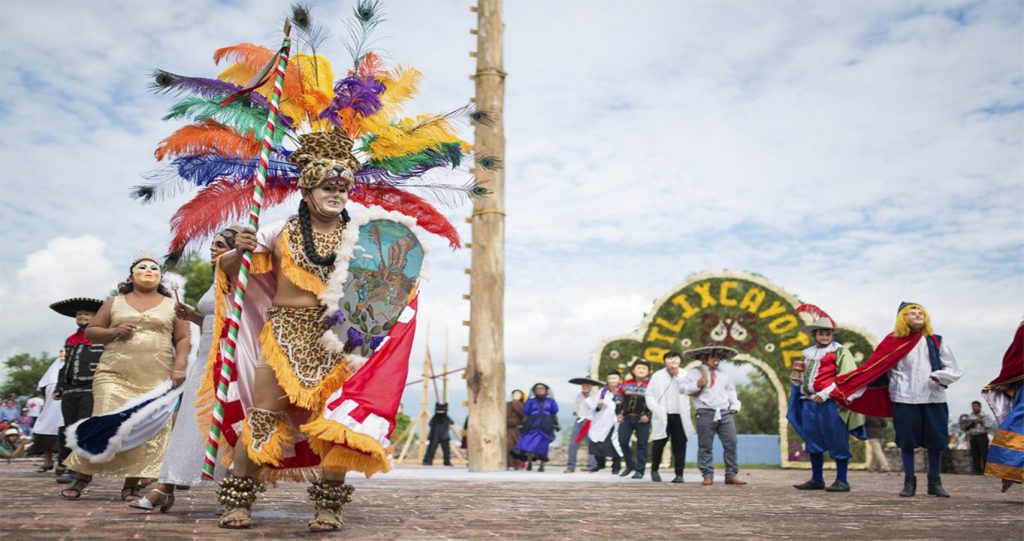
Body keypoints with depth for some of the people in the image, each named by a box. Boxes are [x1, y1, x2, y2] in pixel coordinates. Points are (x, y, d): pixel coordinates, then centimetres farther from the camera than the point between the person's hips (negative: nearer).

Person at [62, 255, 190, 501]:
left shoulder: (171, 305, 13)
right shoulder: (114, 303, 15)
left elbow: (183, 339, 8)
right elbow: (90, 332, 15)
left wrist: (178, 367, -7)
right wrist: (113, 332, -5)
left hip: (157, 380, 0)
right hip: (115, 376, 0)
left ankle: (131, 486, 3)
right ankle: (82, 476, 10)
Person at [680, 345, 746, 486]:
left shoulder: (723, 374, 23)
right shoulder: (695, 372, 5)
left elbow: (731, 390, 32)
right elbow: (682, 387, -1)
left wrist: (735, 404, 17)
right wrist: (697, 385, -16)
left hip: (725, 413, 4)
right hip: (706, 413, -4)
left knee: (731, 444, -2)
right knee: (705, 446, -1)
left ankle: (731, 475, 6)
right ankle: (707, 475, 7)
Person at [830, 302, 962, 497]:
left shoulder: (936, 342, 8)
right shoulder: (894, 342, 1)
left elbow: (954, 370, 7)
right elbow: (872, 369, -1)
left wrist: (938, 376, -16)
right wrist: (851, 392, -5)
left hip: (934, 398, 2)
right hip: (905, 399, -2)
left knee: (935, 441, 4)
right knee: (907, 441, 1)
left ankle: (934, 482, 18)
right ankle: (909, 482, 13)